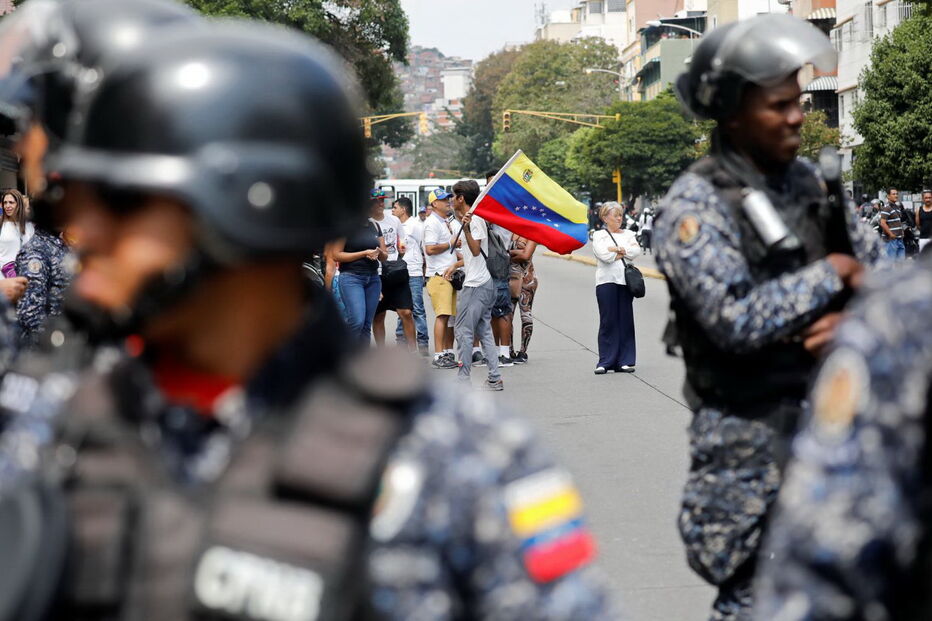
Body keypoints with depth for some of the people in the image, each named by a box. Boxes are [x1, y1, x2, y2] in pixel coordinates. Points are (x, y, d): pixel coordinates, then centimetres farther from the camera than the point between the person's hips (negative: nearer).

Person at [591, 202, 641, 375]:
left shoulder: (628, 234, 16)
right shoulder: (599, 235, 5)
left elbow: (636, 251, -2)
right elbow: (604, 255, -12)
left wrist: (616, 249, -8)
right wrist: (625, 253, -2)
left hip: (626, 281, 3)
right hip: (607, 281, -3)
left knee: (626, 321, 1)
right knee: (608, 321, -4)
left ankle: (624, 361, 5)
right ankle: (605, 362, 0)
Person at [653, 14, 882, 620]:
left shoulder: (810, 181, 7)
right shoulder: (694, 207, -14)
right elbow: (737, 319, -24)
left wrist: (852, 317, -12)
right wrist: (830, 274, -14)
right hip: (754, 440, -6)